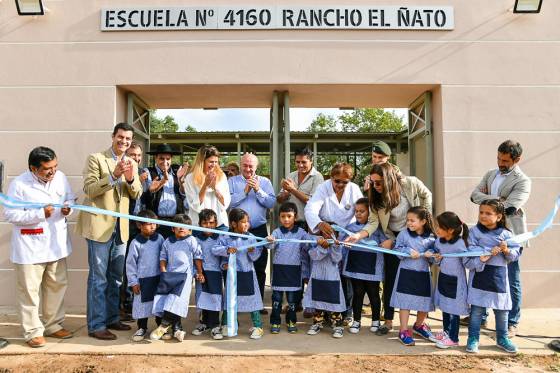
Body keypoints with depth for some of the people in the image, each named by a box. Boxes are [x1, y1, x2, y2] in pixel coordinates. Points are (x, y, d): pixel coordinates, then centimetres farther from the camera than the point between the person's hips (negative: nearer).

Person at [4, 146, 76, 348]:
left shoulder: (61, 177, -1)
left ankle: (54, 325, 30)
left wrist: (68, 208, -11)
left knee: (57, 285, 14)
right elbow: (10, 214, -15)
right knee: (30, 290, 4)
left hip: (56, 244, 5)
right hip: (30, 247, -5)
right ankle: (33, 331, 19)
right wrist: (40, 214, -24)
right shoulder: (19, 184, -14)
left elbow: (70, 199, 11)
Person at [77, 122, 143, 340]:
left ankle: (111, 318, 27)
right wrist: (113, 176, -23)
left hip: (121, 227, 6)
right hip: (99, 225, -6)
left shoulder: (132, 164, 12)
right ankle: (96, 325, 10)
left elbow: (137, 194, 5)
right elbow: (89, 189, -12)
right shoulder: (96, 159, -4)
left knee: (116, 277, 14)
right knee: (98, 278, 0)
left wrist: (131, 179, -15)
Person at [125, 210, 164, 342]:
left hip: (158, 277, 3)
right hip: (143, 279, -2)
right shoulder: (136, 243, -9)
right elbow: (130, 263, -4)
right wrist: (133, 282, -5)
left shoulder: (159, 238, -1)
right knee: (142, 303, 6)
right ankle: (142, 328, 24)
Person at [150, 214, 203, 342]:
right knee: (163, 297, -5)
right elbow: (163, 258, 15)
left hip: (185, 274, -4)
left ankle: (165, 324, -2)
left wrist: (199, 273, 2)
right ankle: (176, 328, 2)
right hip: (169, 274, 4)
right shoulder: (167, 242, 11)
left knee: (176, 298, -15)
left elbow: (197, 257, 4)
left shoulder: (192, 241, 0)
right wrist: (163, 272, 2)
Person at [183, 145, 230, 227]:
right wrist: (205, 185, -16)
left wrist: (215, 187, -14)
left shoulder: (222, 176, 1)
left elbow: (226, 204, -2)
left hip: (220, 223, 2)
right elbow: (195, 206, -9)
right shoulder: (190, 178, -6)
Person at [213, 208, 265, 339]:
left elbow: (255, 257, -1)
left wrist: (252, 251, -22)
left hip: (248, 273, 1)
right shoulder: (225, 238, -4)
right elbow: (215, 250, -9)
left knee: (253, 299, 3)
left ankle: (257, 326, 15)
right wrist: (227, 250, -22)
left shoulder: (251, 238, -1)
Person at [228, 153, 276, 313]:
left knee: (260, 268, 7)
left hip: (259, 230, 2)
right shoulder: (232, 181, 4)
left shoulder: (265, 182, 7)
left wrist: (258, 190, -13)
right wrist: (245, 191, -14)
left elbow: (272, 203, -5)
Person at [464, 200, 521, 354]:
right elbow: (470, 250, -14)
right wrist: (489, 251, -22)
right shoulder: (474, 231, -5)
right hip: (480, 274, -2)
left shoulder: (506, 234, 0)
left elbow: (515, 254, 0)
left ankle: (502, 338, 33)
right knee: (477, 308, 5)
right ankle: (473, 338, 17)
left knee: (502, 309, 14)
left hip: (499, 276, 3)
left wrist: (507, 250, -20)